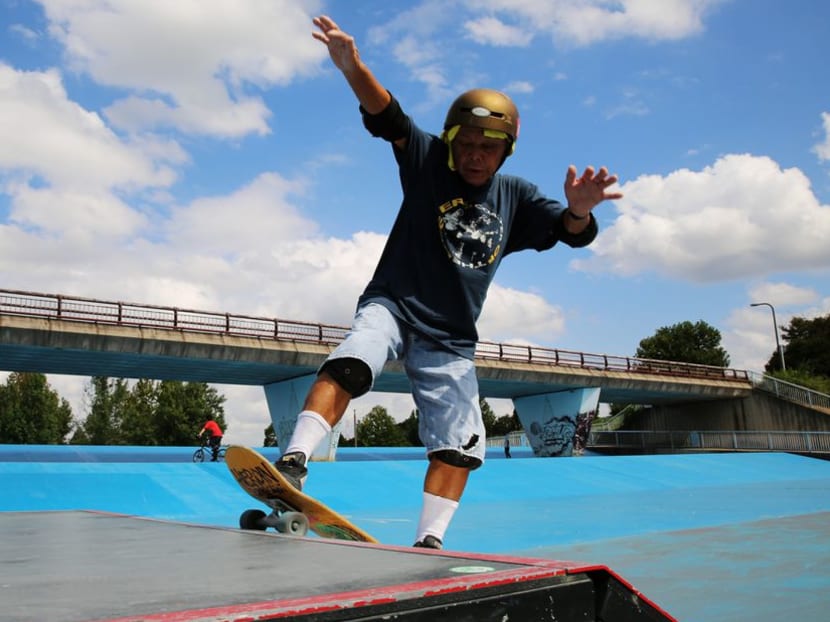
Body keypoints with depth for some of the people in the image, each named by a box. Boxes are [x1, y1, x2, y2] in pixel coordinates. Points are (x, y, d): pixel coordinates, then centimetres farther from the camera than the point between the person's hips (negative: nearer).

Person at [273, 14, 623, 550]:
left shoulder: (516, 197, 8)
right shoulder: (429, 162, -1)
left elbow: (572, 232, 0)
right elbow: (387, 117, -17)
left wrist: (579, 209, -26)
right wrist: (352, 67, -36)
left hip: (451, 340, 4)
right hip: (392, 305, -3)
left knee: (458, 446, -1)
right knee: (350, 365, -33)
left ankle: (428, 542, 8)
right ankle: (294, 463, -38)